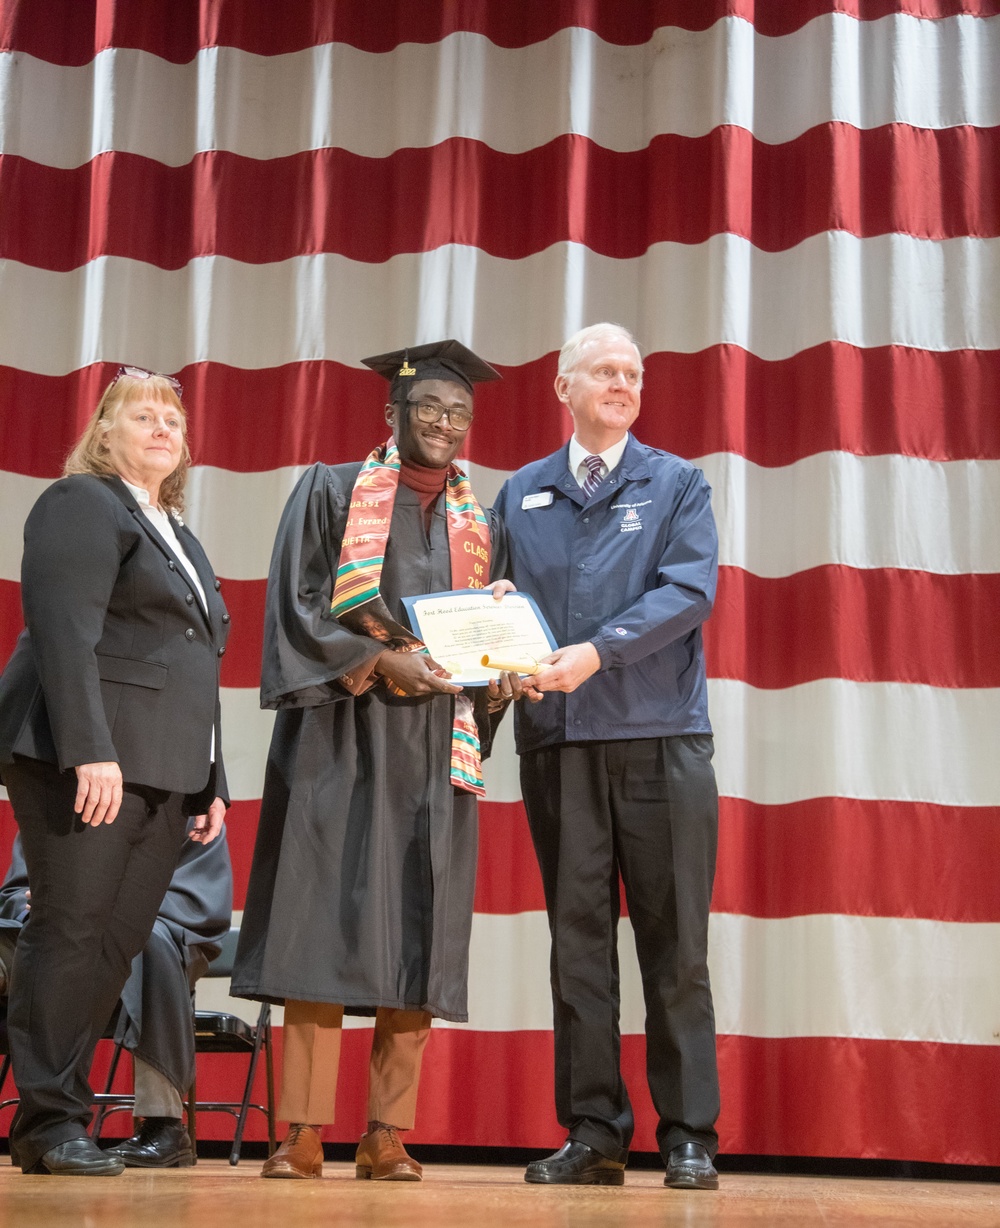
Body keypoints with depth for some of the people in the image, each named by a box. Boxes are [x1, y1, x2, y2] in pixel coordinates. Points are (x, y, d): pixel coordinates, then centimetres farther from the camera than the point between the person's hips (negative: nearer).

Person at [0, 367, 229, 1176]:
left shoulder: (177, 533, 25)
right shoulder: (82, 503, 0)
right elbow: (65, 632, -13)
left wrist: (211, 783, 17)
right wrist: (90, 750, -23)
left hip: (164, 773, 7)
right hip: (86, 758, -7)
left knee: (117, 947, 2)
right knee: (71, 932, -6)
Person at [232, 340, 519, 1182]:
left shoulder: (483, 525, 17)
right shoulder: (332, 492, 8)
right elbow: (295, 605, -2)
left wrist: (493, 677, -7)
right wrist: (380, 660, -15)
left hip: (436, 745, 3)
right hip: (342, 735, -3)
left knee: (419, 934, -1)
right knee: (323, 919, -8)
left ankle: (389, 1136, 3)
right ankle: (304, 1133, -5)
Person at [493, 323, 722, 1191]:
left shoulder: (677, 484, 8)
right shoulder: (521, 494, 15)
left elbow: (692, 589, -6)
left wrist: (598, 650, -17)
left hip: (660, 737, -2)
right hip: (559, 741, 2)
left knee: (674, 941, 0)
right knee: (578, 938, 4)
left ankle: (689, 1136, 7)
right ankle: (593, 1134, 10)